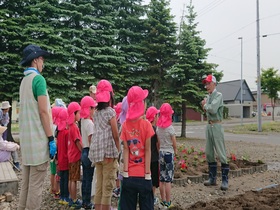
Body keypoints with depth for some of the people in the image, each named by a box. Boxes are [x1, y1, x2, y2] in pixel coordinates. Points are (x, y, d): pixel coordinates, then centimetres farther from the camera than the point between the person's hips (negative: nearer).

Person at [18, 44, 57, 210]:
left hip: (26, 138, 9)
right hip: (38, 139, -9)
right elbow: (43, 112, -16)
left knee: (26, 182, 14)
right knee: (36, 184, -3)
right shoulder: (38, 78, -10)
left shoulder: (24, 80, 17)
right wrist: (51, 139, -14)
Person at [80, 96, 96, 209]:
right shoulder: (90, 123, -18)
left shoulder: (83, 120, 6)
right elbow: (91, 141, -19)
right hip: (89, 153, -9)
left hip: (84, 152, 9)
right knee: (89, 179, 0)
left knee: (85, 178, 15)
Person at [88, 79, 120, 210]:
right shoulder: (110, 111, -6)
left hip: (96, 152, 6)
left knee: (99, 185, 13)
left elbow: (97, 132, 8)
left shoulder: (96, 113, 12)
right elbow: (115, 136, -7)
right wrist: (117, 151, 3)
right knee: (107, 186, 0)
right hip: (108, 152, -6)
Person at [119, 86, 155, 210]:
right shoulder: (146, 125, -8)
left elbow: (126, 149, -5)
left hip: (130, 175, 2)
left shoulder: (125, 125, -2)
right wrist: (147, 173, -5)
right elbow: (147, 150, -8)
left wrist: (126, 171, -3)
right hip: (142, 175, -2)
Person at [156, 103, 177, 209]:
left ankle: (163, 201, 19)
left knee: (162, 179, 10)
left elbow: (158, 142, 4)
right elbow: (174, 144, -7)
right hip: (169, 153, -5)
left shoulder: (158, 127, 2)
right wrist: (175, 151, 10)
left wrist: (161, 150, 13)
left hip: (161, 153, 5)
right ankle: (168, 203, 7)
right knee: (168, 180, 1)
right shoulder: (170, 128, -11)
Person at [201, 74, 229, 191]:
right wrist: (204, 106, 1)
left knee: (221, 153, -6)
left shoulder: (218, 95, -9)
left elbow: (213, 109, -22)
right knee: (209, 153, 11)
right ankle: (212, 178, 21)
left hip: (216, 126, -8)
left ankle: (225, 180, -1)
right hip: (209, 125, 8)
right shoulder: (208, 97, 15)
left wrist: (205, 105, -5)